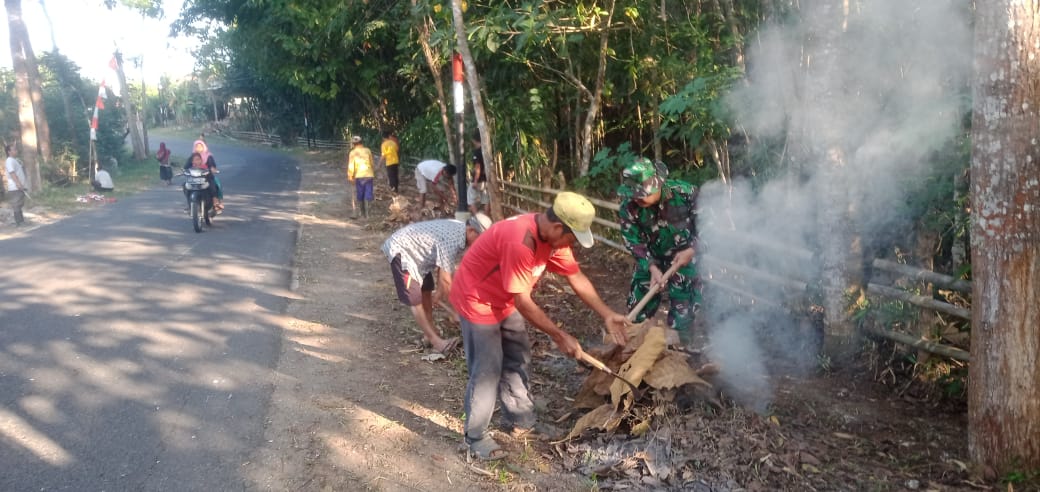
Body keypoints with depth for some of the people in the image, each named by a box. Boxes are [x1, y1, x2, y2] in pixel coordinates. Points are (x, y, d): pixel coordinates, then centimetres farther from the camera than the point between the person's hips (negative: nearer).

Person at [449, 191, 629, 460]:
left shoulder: (553, 235, -9)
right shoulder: (520, 242, -36)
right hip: (477, 301, -9)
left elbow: (577, 277, 1)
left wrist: (608, 315, -3)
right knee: (487, 370, -3)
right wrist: (560, 336, -21)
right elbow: (523, 303, -29)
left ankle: (520, 420, 32)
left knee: (517, 358, 16)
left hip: (505, 301, 9)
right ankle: (476, 436, 13)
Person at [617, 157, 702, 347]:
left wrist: (692, 249, -20)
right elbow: (633, 242, -14)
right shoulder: (628, 207, -23)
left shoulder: (686, 193, -27)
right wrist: (652, 267, -26)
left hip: (684, 254, -2)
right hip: (651, 258, 2)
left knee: (683, 309, 0)